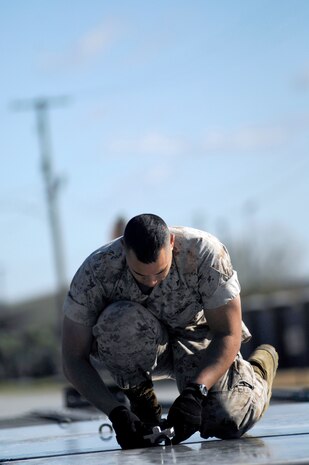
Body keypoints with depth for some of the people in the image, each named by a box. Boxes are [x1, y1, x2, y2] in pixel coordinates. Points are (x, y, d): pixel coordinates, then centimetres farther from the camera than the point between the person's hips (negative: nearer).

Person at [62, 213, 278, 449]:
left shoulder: (205, 253, -31)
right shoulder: (95, 272, -29)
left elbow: (229, 335, -25)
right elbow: (74, 360, -23)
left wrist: (194, 392, -40)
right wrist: (116, 412, -35)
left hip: (196, 335, 0)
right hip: (140, 349, 0)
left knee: (227, 422, -23)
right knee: (120, 322, -36)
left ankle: (258, 369, 12)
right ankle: (141, 396, -7)